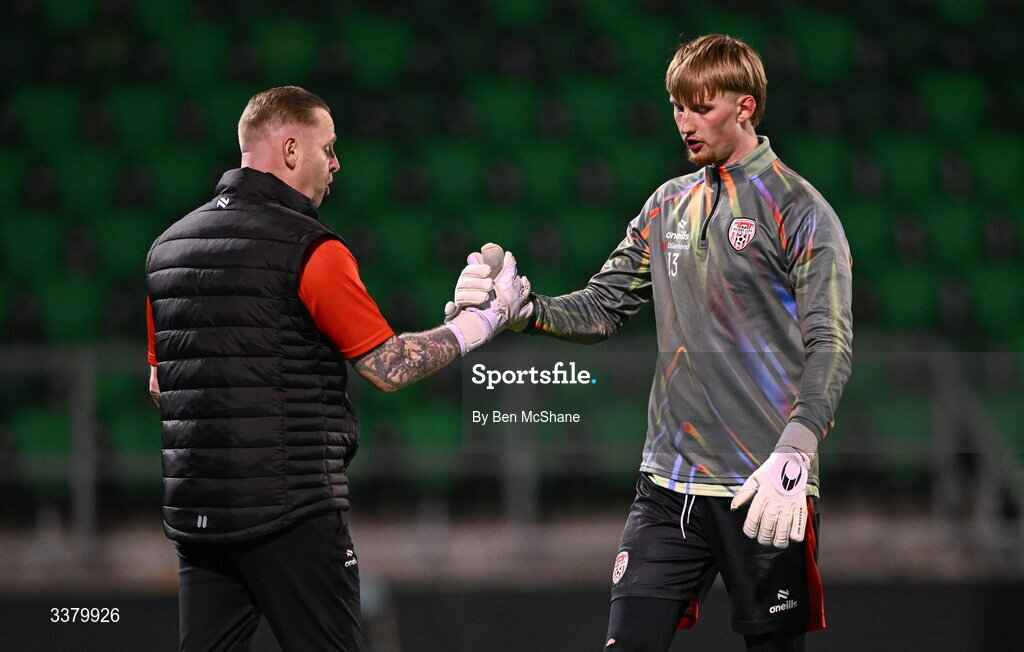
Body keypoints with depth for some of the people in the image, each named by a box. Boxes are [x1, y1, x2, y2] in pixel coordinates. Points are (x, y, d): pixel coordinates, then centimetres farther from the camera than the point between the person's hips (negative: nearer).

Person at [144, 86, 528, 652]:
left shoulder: (167, 247, 11)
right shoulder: (311, 250, -11)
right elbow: (388, 368, -7)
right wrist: (484, 319, 4)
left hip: (193, 509, 7)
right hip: (291, 509, -7)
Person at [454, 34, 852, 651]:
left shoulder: (799, 210, -5)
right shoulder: (668, 206, 15)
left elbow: (829, 345, -13)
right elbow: (602, 309, 15)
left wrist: (793, 455, -26)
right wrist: (523, 311, -5)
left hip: (763, 490, -5)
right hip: (670, 484, 5)